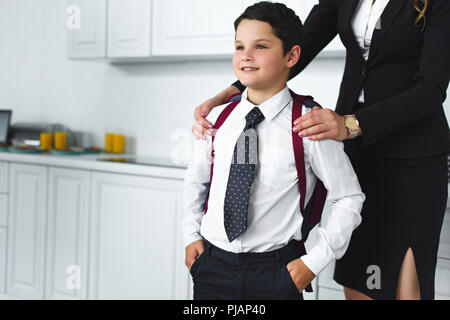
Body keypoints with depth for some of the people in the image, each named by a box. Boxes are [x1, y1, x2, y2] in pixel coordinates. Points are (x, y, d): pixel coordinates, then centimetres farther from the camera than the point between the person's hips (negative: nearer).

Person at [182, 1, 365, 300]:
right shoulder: (217, 120, 1)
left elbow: (349, 198, -5)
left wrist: (313, 262, -7)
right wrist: (192, 235, 11)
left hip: (276, 273, -3)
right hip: (213, 264, 3)